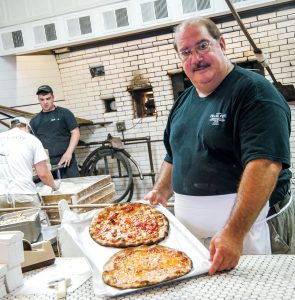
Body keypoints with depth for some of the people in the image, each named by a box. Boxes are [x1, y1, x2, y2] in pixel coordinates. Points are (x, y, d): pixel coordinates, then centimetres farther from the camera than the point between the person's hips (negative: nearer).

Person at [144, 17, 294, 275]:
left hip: (246, 222, -7)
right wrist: (161, 192, 5)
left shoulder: (254, 91, -14)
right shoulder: (184, 102, 11)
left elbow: (265, 164, -26)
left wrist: (234, 233, -34)